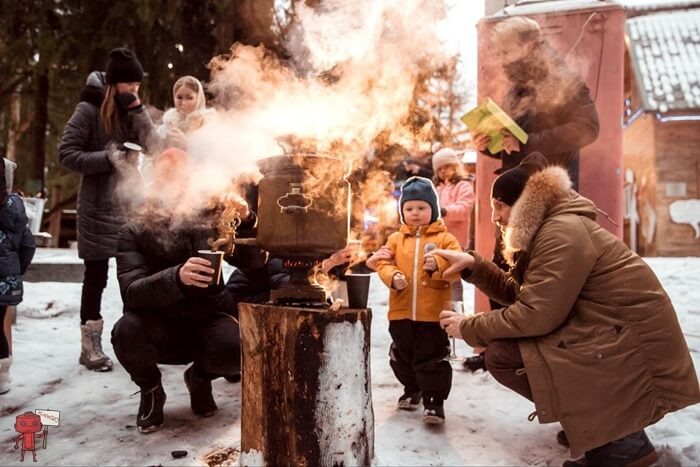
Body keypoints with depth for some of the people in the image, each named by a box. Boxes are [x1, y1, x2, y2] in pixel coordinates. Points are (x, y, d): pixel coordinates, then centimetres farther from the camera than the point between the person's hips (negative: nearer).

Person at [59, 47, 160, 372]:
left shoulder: (133, 111, 9)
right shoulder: (89, 110, -6)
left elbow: (153, 148, -3)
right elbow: (66, 154, -11)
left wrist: (137, 110, -11)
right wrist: (108, 159, -21)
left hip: (132, 204, 4)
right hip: (98, 206, -4)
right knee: (96, 276, 2)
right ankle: (90, 345, 12)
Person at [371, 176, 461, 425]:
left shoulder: (445, 238, -1)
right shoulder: (395, 239, 8)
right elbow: (384, 264, 2)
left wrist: (438, 266, -29)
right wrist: (392, 277, -18)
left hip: (432, 312, -4)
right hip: (401, 311, 4)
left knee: (432, 358, 1)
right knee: (402, 355, 19)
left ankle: (434, 400, 14)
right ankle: (412, 389, 40)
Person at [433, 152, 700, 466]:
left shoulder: (562, 231, -18)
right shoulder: (549, 229, 15)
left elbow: (535, 315, -23)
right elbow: (516, 293, 13)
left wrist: (469, 328, -12)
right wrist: (473, 266, 4)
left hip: (637, 351, -11)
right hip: (613, 336, 11)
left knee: (502, 355, -16)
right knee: (508, 341, 16)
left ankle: (619, 440, -8)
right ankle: (603, 423, 14)